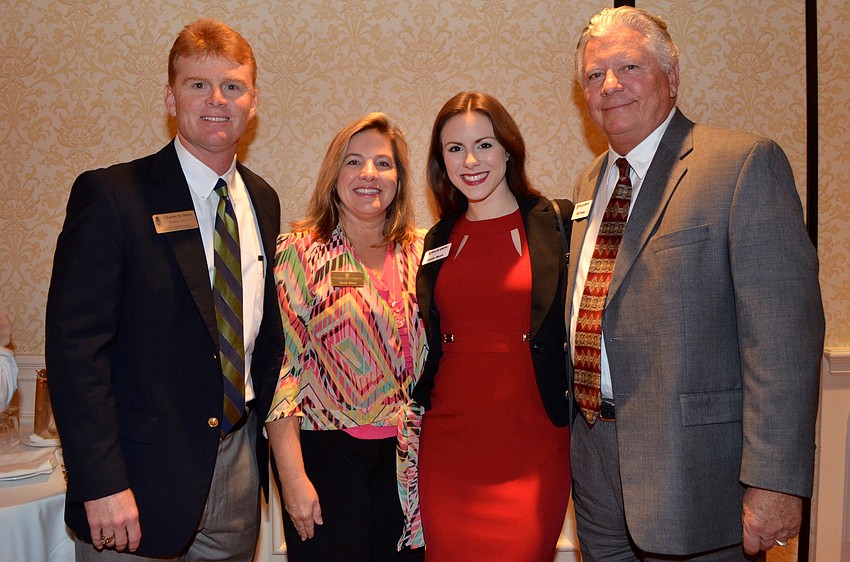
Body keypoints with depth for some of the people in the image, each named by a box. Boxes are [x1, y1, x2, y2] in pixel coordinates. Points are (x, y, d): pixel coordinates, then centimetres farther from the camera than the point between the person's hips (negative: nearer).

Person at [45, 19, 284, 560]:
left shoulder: (263, 200, 8)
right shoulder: (110, 194, -11)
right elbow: (75, 347, -15)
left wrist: (266, 433, 11)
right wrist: (103, 485, -19)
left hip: (239, 460, 6)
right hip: (145, 474, -5)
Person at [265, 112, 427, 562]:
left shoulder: (421, 252, 4)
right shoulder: (299, 251, -6)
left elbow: (432, 354, 11)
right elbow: (280, 365, -9)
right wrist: (293, 475, -13)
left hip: (404, 454, 4)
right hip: (324, 451, -3)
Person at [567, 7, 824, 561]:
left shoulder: (745, 163, -11)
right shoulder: (590, 182, 13)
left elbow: (784, 330, -18)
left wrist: (774, 480, -22)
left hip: (690, 471, -6)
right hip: (595, 458, 7)